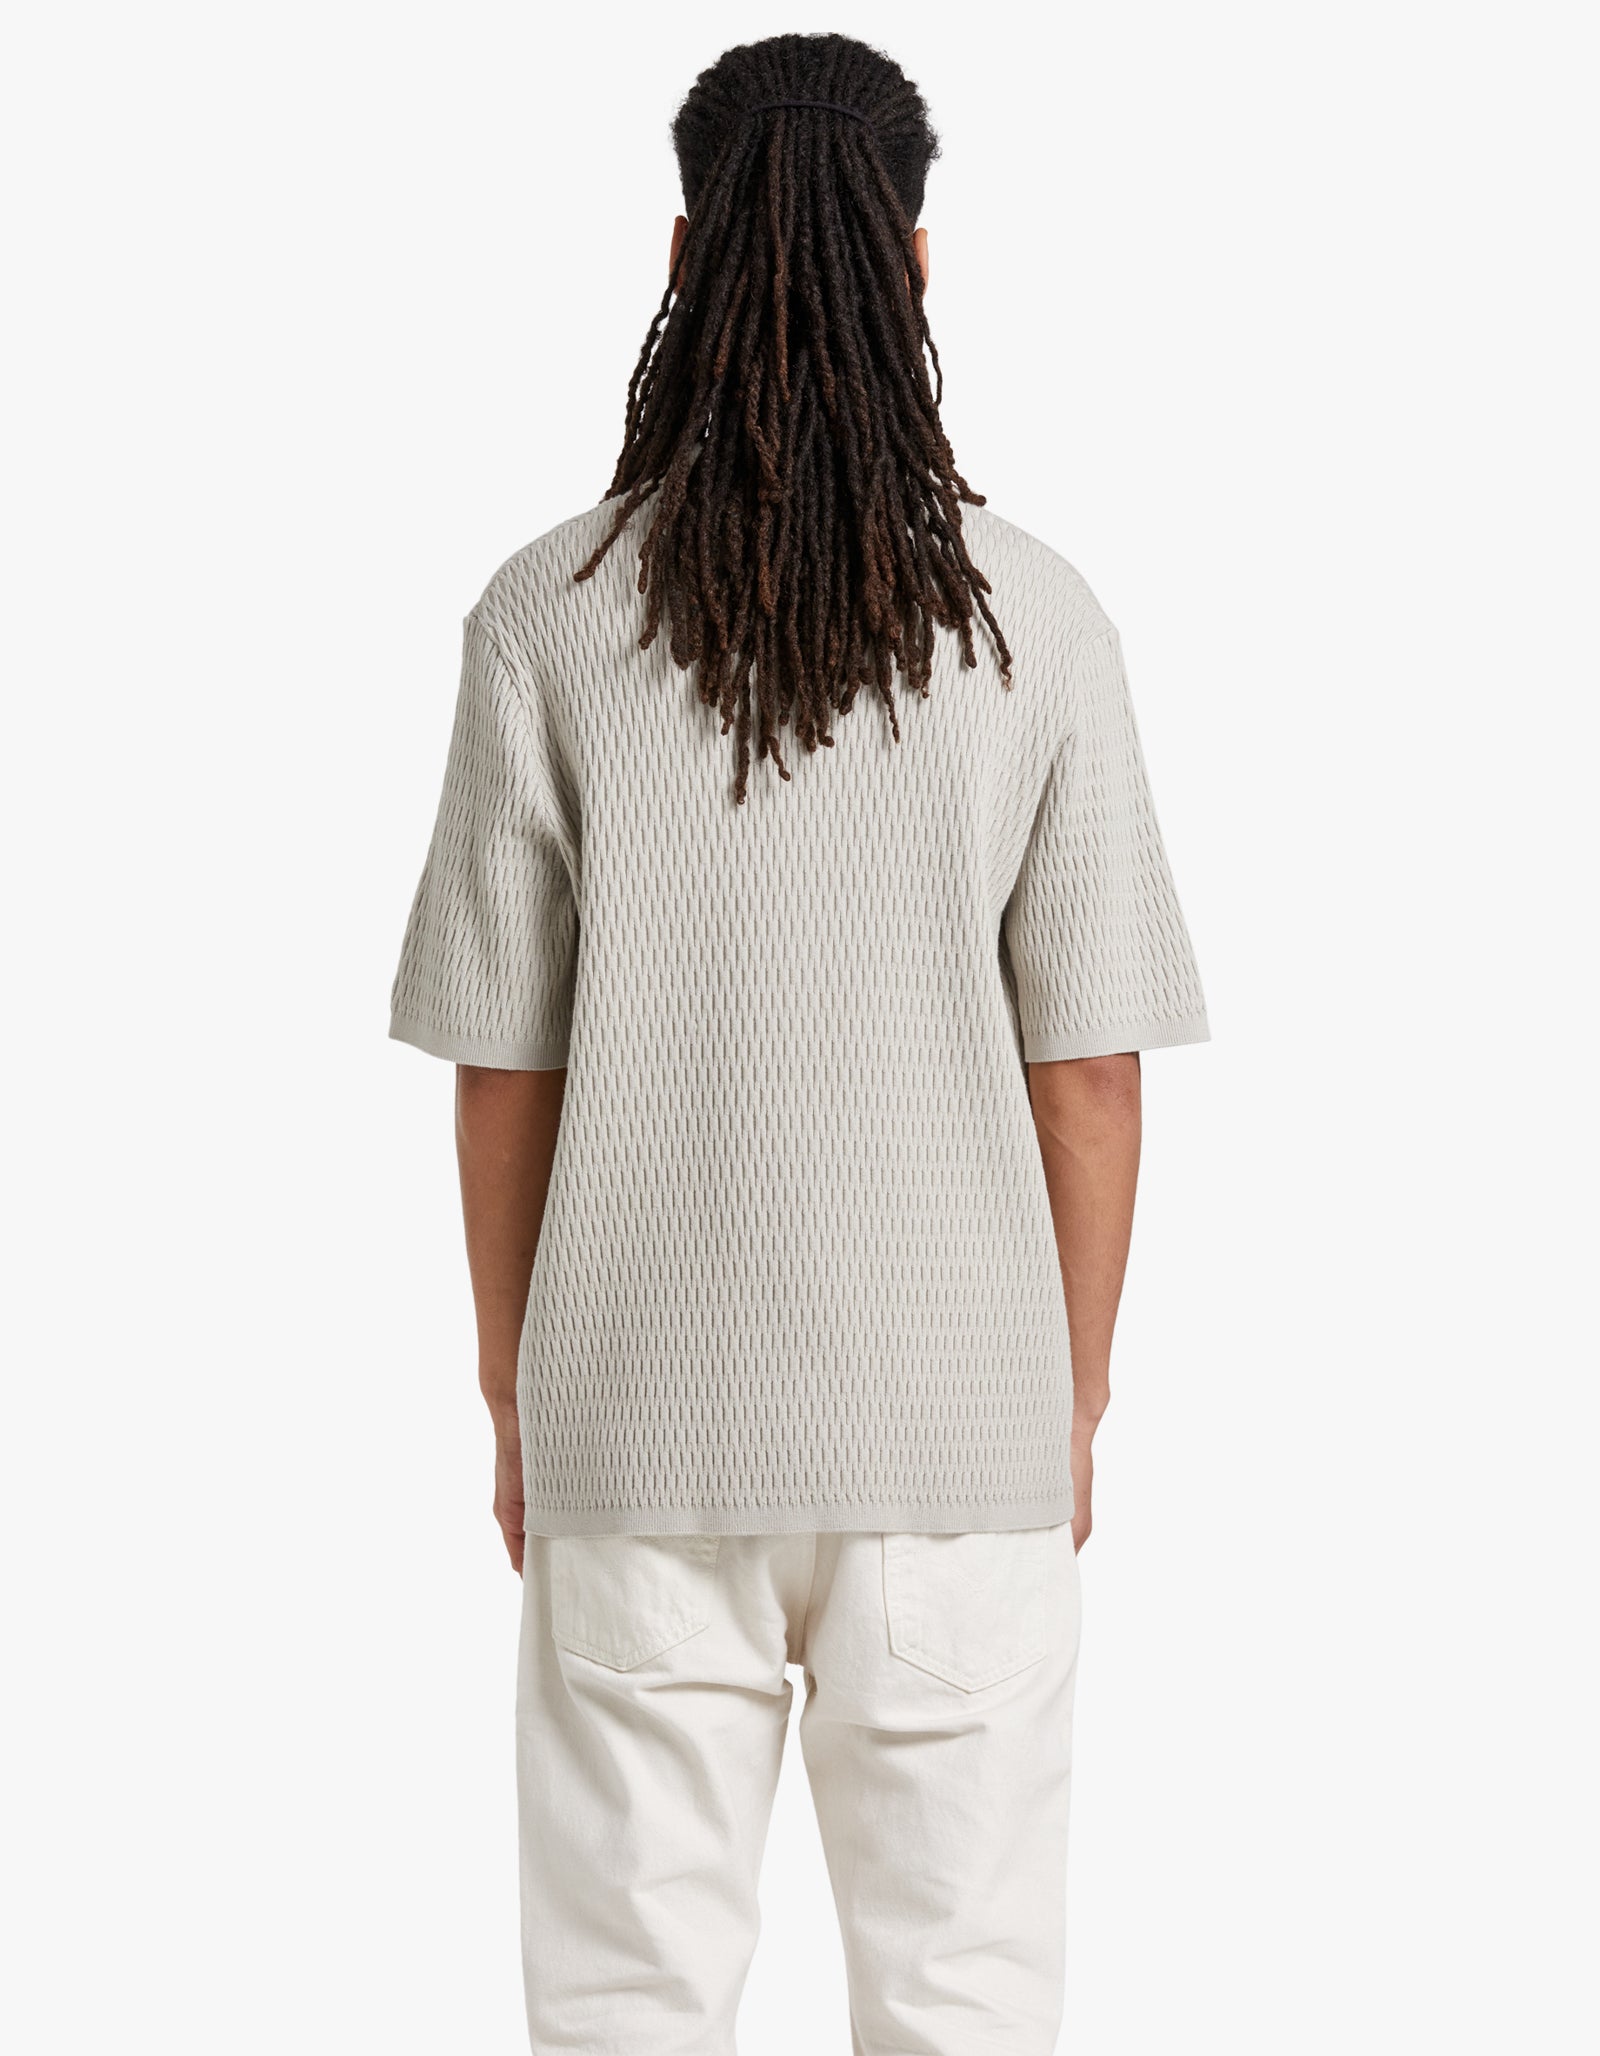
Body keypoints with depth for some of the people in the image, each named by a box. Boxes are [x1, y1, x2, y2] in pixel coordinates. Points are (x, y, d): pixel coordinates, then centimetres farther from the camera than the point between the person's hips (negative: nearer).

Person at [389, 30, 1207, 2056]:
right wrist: (1076, 1396, 9)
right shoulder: (1036, 622, -6)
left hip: (644, 1412, 0)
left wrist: (511, 1384, 10)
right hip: (958, 1414, 0)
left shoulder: (547, 617, -7)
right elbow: (1088, 1066, -3)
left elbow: (503, 1065, -3)